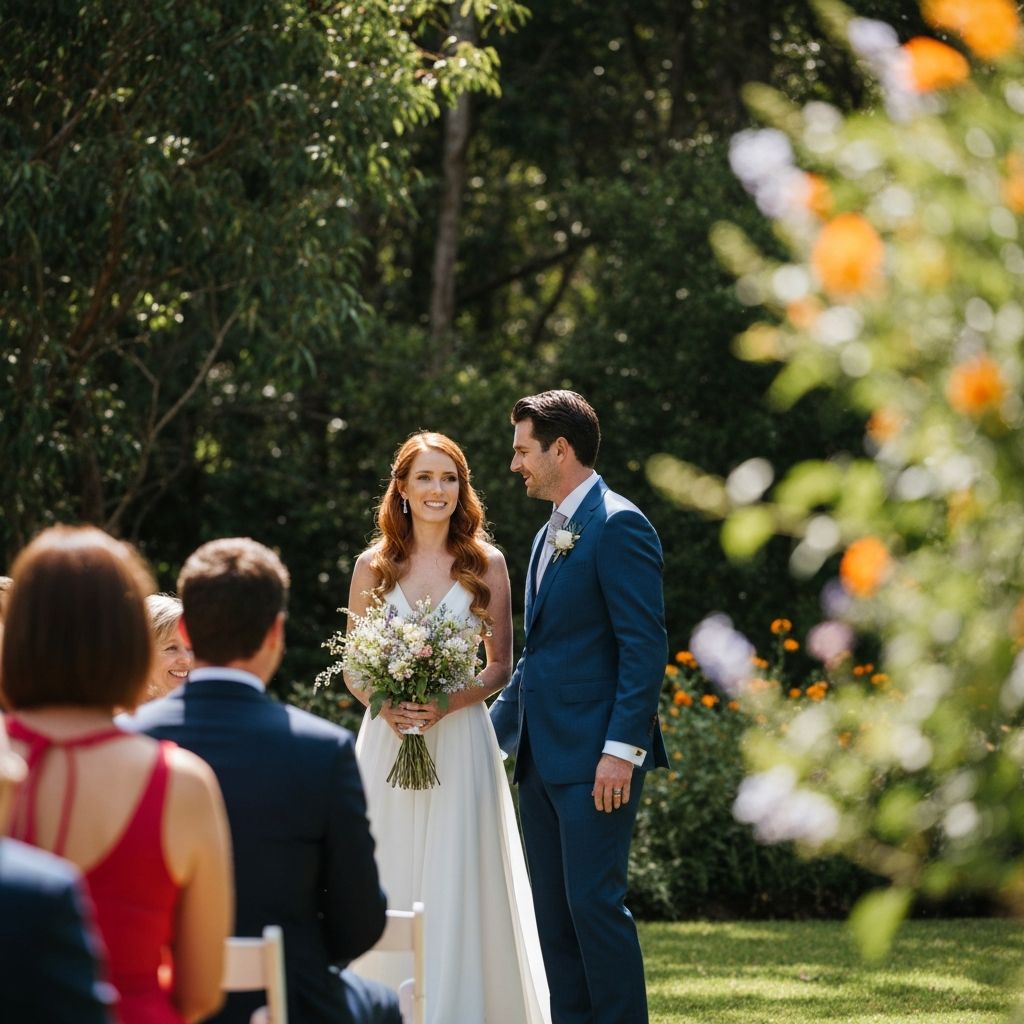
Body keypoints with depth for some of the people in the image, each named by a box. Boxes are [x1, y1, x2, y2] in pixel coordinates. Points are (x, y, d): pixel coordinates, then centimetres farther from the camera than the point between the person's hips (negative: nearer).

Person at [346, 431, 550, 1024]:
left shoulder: (487, 564, 5)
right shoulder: (374, 566, 7)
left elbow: (501, 666, 5)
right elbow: (354, 668, 9)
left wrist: (446, 705, -12)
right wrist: (388, 708, -11)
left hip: (461, 737, -1)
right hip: (389, 741, 1)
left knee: (458, 882, -5)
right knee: (390, 883, -1)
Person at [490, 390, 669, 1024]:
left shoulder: (618, 526, -10)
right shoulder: (550, 536, 19)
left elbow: (645, 645, -16)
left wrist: (623, 749, -21)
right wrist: (494, 729, 23)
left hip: (595, 757, -9)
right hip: (542, 756, 9)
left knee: (595, 901, -10)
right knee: (554, 911, 9)